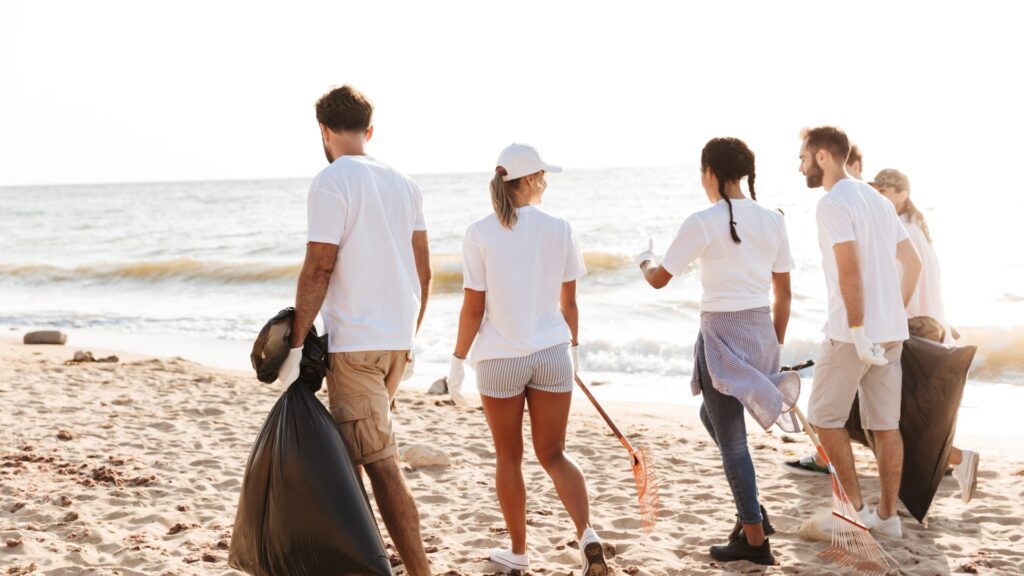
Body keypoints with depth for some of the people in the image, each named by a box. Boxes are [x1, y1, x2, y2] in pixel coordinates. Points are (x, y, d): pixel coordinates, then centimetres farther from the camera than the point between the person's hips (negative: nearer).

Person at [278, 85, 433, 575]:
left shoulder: (331, 181, -9)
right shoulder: (403, 184, 12)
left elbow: (319, 268, -14)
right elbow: (423, 272, 13)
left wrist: (296, 343, -10)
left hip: (354, 342, -8)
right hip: (397, 341, 8)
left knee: (380, 464, -5)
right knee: (351, 450, 18)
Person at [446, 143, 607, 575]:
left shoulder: (480, 233, -8)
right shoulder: (558, 229, -2)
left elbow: (473, 308, -8)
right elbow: (568, 301, 4)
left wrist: (458, 361, 2)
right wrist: (573, 346, 20)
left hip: (499, 360, -1)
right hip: (552, 354, 2)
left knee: (509, 457, 14)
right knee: (553, 455, 11)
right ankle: (586, 534, -10)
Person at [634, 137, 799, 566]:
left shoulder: (702, 223, -12)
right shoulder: (772, 220, 5)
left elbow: (659, 279, -3)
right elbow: (783, 294, 9)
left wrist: (644, 260, 19)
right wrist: (776, 345, 20)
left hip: (722, 336, -7)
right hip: (762, 333, 7)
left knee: (731, 439, 6)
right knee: (712, 415, 27)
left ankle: (754, 540, 13)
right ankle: (752, 511, 23)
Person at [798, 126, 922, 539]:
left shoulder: (833, 203, -11)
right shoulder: (878, 200, 15)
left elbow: (850, 268, -21)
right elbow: (913, 264, 17)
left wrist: (858, 330, -21)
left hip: (851, 334, -8)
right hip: (891, 331, 8)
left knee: (824, 417, 5)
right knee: (885, 424, 9)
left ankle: (855, 508, 6)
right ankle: (887, 516, 13)